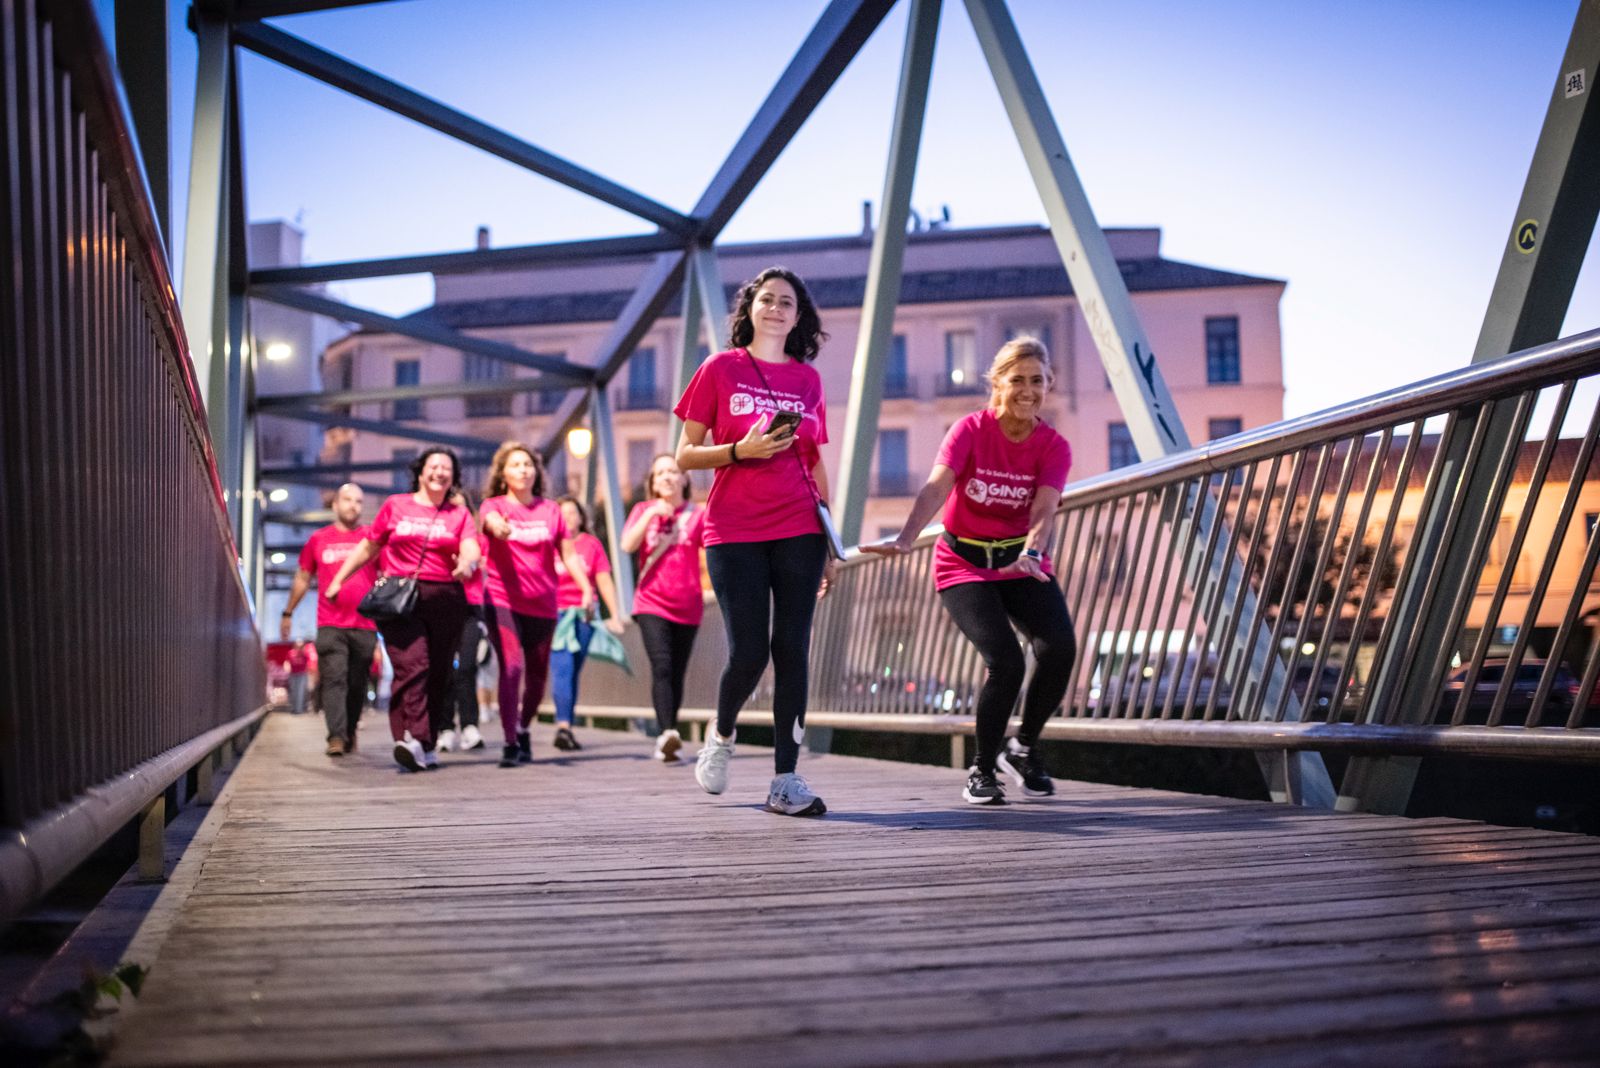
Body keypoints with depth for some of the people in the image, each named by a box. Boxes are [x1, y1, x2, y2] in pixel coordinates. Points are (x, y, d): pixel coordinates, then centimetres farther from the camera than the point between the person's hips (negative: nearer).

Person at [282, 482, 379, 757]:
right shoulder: (318, 539, 10)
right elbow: (302, 579, 20)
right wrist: (288, 613, 22)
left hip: (365, 626, 0)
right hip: (330, 625, 0)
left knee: (357, 683, 6)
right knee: (334, 679, -10)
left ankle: (350, 731, 20)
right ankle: (336, 736, -15)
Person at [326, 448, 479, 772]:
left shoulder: (459, 514, 14)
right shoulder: (396, 505, 14)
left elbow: (471, 550, -2)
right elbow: (368, 547, 22)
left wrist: (467, 563, -25)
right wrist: (338, 580, 19)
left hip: (444, 600, 2)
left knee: (437, 673, 1)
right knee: (412, 664, -19)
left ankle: (425, 746, 8)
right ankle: (414, 740, -29)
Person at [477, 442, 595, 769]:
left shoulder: (550, 509, 9)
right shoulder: (493, 505, 3)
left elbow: (568, 554, 6)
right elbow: (490, 520, -22)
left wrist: (586, 588, -8)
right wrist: (498, 526, -46)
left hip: (543, 604, 3)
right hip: (502, 601, -3)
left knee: (537, 676, 9)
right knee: (512, 667, -18)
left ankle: (524, 730, 34)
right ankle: (510, 743, -11)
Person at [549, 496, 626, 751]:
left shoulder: (591, 543, 9)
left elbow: (604, 581, 7)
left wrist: (615, 615, 2)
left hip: (584, 615, 2)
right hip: (555, 613, -2)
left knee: (573, 672, 4)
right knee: (562, 668, -16)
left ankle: (566, 728, 13)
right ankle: (563, 725, -23)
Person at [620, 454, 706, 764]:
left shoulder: (697, 515, 6)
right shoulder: (643, 510, 9)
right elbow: (627, 545, -6)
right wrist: (650, 514, -11)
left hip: (687, 607, 1)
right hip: (651, 603, -1)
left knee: (677, 674, 7)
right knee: (662, 666, -20)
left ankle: (667, 740, 19)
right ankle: (667, 733, -29)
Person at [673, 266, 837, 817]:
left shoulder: (808, 379, 12)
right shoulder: (720, 369, 4)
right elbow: (685, 455, 3)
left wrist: (831, 541, 12)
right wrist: (741, 450, -14)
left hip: (798, 530, 3)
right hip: (734, 531, -2)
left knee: (792, 651, -2)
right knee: (748, 652, -5)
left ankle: (785, 781, 4)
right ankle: (721, 734, 26)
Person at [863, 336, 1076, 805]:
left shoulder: (1054, 447, -4)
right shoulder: (970, 430, -10)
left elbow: (1044, 510, -21)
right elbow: (936, 488, -27)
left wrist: (1031, 553, -42)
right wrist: (906, 538, -45)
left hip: (1023, 564, 3)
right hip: (964, 566, -3)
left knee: (1059, 647, -22)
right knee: (1006, 662, -22)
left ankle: (1023, 748, 5)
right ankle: (983, 768, 5)